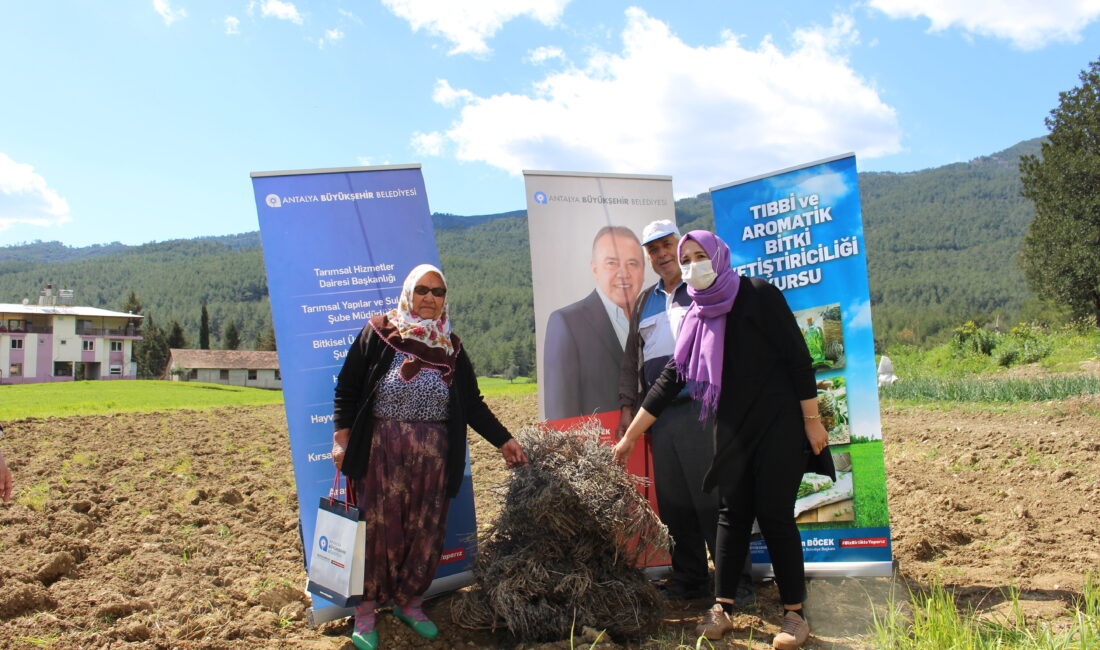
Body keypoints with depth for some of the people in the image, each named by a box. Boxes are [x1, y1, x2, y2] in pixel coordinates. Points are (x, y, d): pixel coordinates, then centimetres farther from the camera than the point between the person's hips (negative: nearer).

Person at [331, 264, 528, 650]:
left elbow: (472, 403, 11)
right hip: (381, 449, -3)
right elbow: (347, 388, 0)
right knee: (378, 528, 0)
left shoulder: (451, 347, 9)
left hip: (433, 454, 4)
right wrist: (341, 437, -7)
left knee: (426, 530, 8)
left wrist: (503, 439, 5)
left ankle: (409, 602, 26)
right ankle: (365, 611, 16)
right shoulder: (379, 333, -1)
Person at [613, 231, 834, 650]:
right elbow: (670, 379, 6)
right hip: (733, 432, 5)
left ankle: (794, 614, 13)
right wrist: (630, 436, 5)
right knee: (731, 516, 7)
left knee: (775, 516, -2)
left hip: (779, 427, -5)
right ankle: (721, 608, 16)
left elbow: (798, 359, -11)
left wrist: (812, 420, -12)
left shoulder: (758, 295, -11)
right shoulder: (698, 317, 4)